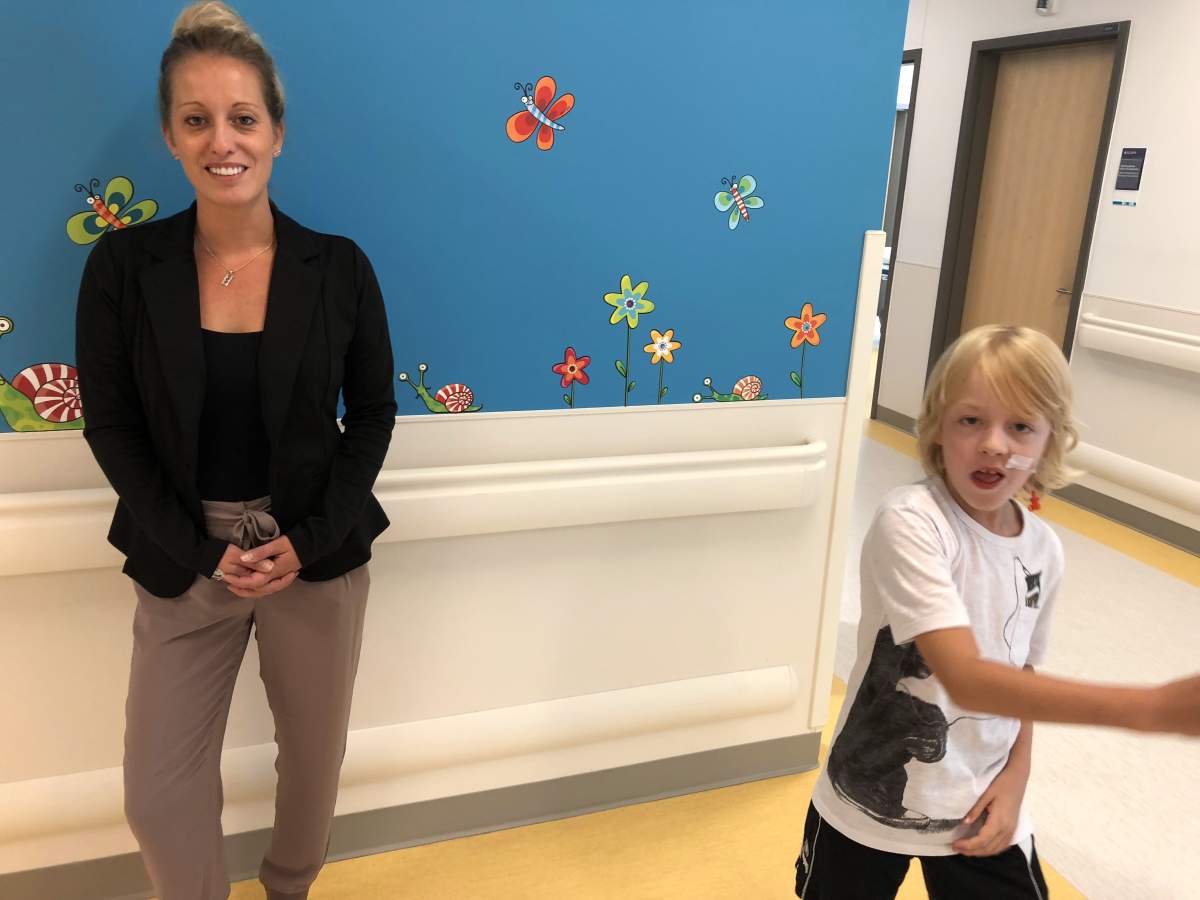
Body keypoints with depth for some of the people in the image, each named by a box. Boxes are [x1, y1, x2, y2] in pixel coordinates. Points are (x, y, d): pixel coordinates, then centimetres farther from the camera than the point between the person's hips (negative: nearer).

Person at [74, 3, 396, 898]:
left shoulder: (339, 267, -7)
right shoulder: (123, 266, -6)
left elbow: (374, 415, -1)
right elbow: (111, 426, -2)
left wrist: (308, 540, -11)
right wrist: (199, 550, -11)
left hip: (320, 554, 0)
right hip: (183, 562, 0)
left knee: (314, 759, 17)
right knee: (159, 795, 7)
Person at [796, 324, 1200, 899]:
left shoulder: (1044, 550, -6)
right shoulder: (908, 523, -26)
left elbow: (1022, 673, 10)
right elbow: (966, 679, -35)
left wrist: (1015, 777, -3)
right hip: (870, 807, -4)